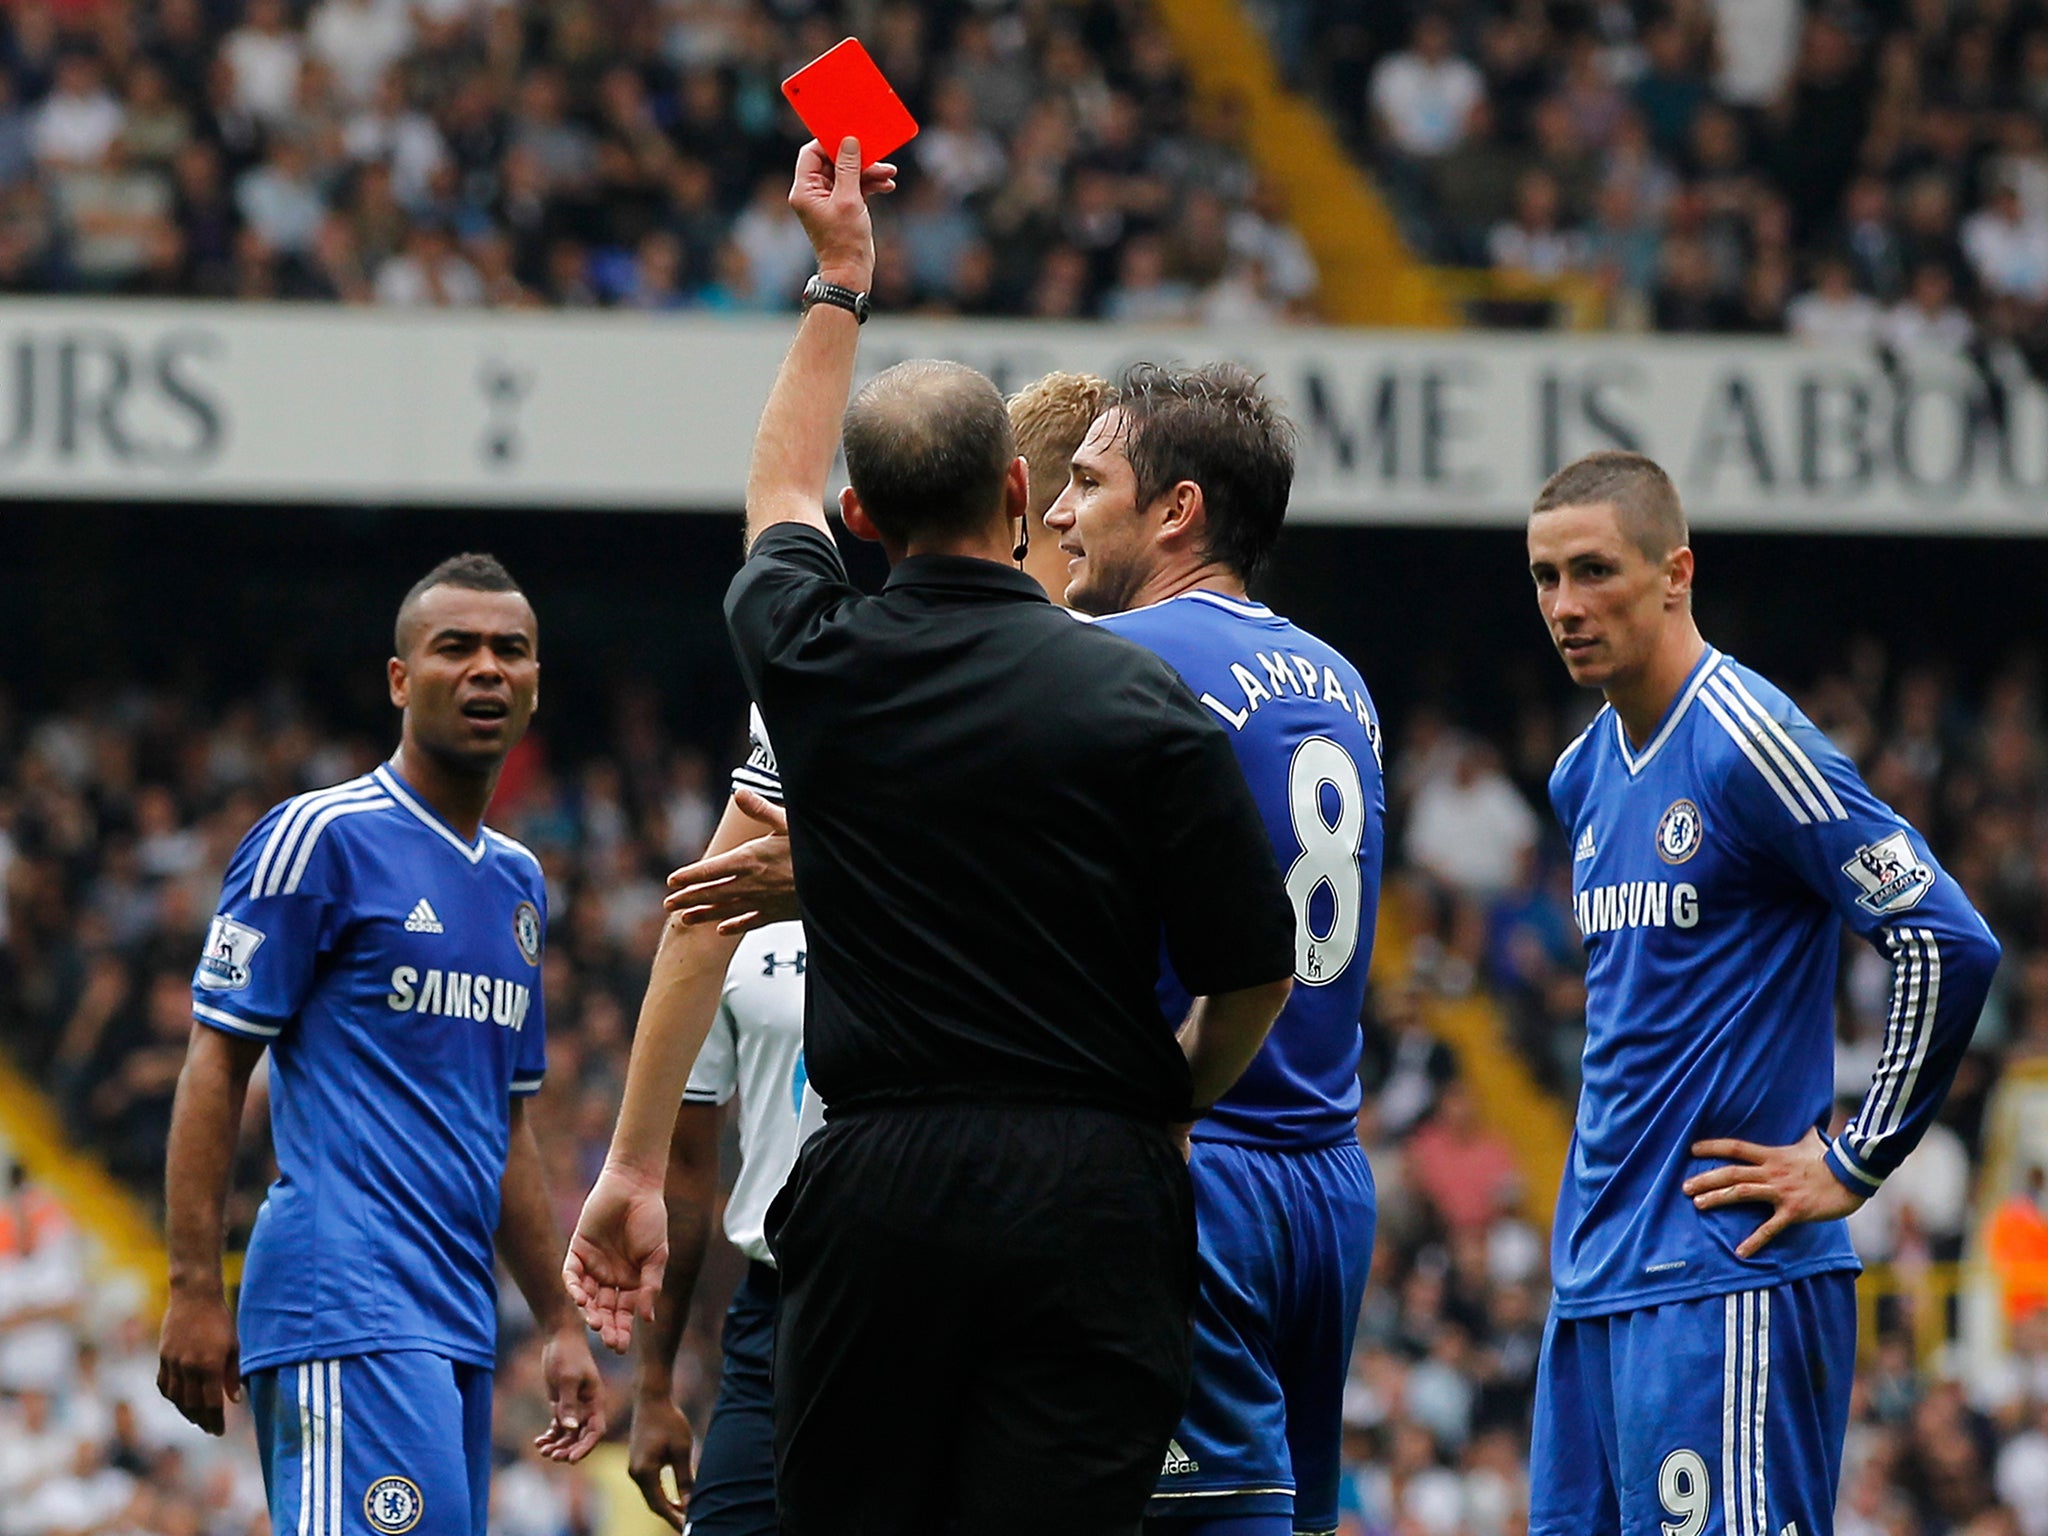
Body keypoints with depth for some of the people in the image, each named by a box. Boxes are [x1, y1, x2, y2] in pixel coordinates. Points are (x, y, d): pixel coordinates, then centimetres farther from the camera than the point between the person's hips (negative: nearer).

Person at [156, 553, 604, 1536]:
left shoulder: (519, 882, 21)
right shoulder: (320, 839, -3)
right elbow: (215, 1063, -6)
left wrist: (560, 1324, 24)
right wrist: (194, 1290, -13)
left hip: (458, 1323, 8)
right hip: (348, 1311, -8)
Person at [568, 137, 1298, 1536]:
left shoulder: (817, 668, 4)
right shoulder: (1138, 700, -4)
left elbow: (781, 496, 28)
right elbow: (1257, 970, -1)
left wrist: (838, 277, 39)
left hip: (874, 1188, 2)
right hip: (1088, 1197, -2)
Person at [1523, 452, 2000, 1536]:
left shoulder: (1747, 744, -11)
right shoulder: (1585, 776, 15)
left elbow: (1948, 947, -16)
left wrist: (1851, 1168, -11)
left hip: (1725, 1273, -9)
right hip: (1592, 1276, 9)